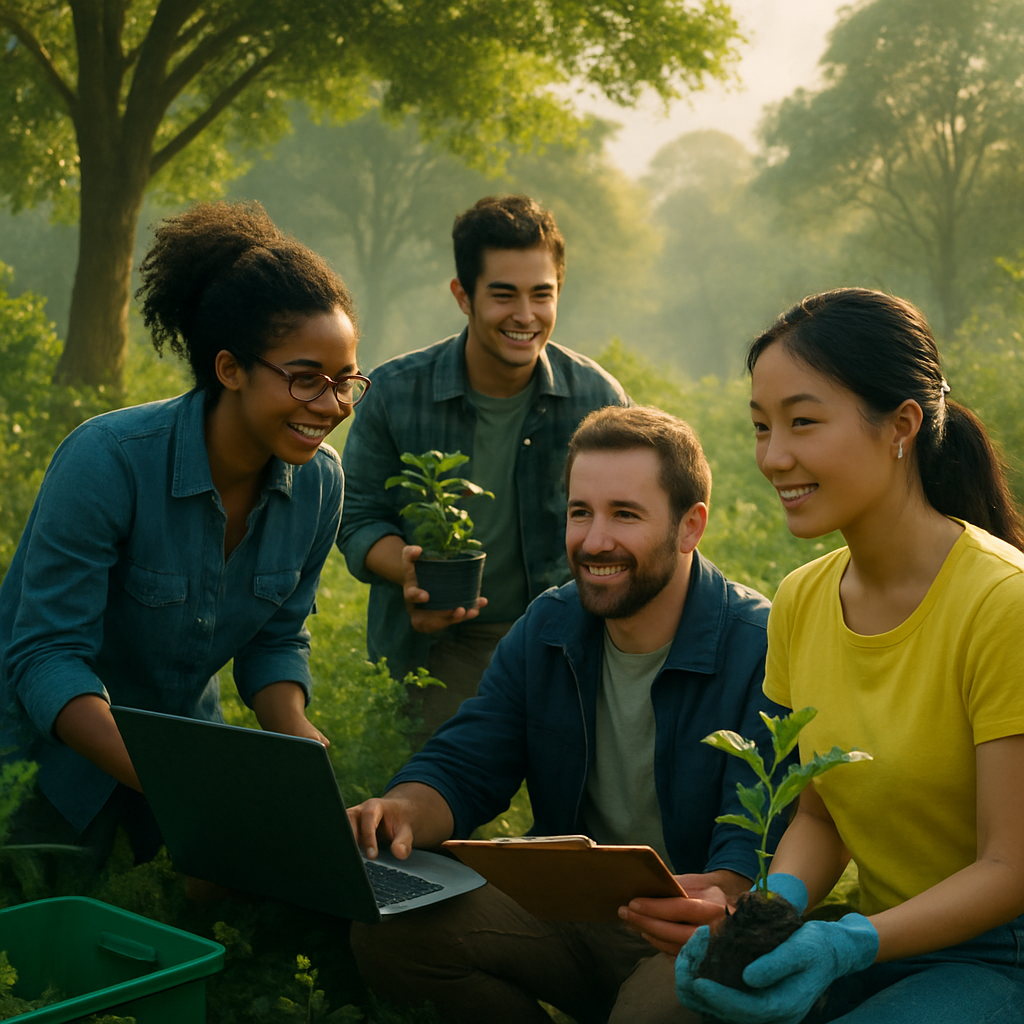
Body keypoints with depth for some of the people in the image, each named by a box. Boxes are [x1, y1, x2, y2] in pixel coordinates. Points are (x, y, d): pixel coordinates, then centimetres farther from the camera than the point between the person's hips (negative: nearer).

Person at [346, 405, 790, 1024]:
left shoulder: (762, 650, -16)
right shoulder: (544, 631, 4)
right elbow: (465, 769, 1)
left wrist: (722, 897, -48)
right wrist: (402, 814, -23)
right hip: (567, 916, 5)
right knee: (387, 928, -15)